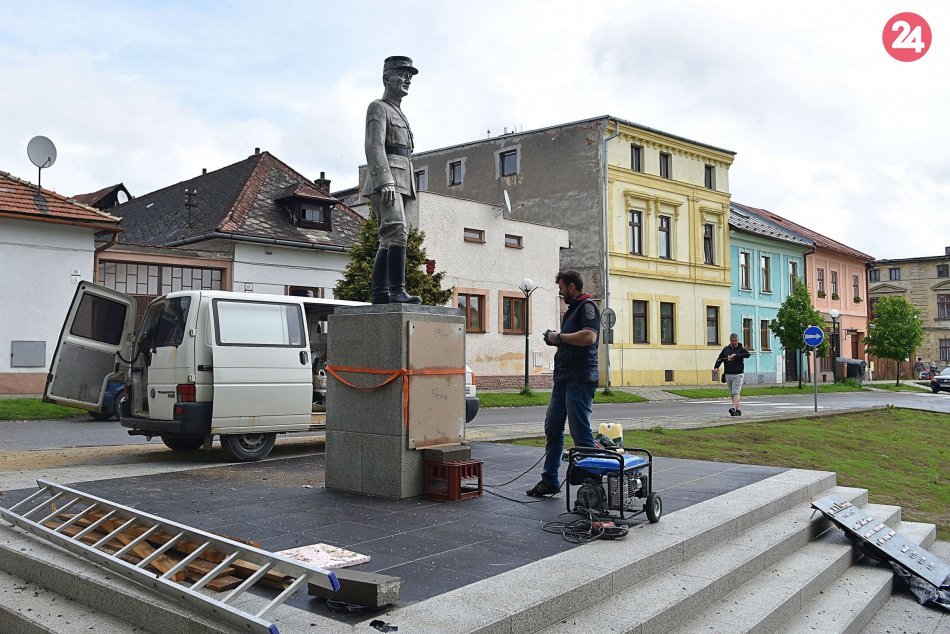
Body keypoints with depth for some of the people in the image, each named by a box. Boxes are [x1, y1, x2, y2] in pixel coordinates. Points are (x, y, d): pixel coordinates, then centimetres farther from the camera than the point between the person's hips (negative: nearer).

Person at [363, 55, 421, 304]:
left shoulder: (399, 113, 29)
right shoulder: (378, 108, 0)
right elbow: (374, 146, -13)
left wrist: (406, 189, 21)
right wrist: (385, 182, -25)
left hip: (400, 182, 10)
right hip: (384, 181, -10)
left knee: (389, 240, 5)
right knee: (397, 231, -24)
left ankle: (379, 294, 5)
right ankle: (398, 290, -31)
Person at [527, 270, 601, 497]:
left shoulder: (587, 306, -7)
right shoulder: (572, 309, 23)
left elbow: (589, 336, -23)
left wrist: (559, 337, -13)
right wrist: (555, 340, 11)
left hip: (580, 380, -10)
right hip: (564, 378, 10)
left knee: (580, 432, -6)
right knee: (552, 428, 12)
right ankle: (550, 481, 19)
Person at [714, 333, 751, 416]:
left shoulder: (741, 349, -1)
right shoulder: (726, 349, 12)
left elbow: (747, 354, -19)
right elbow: (720, 359, 14)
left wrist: (735, 355, -24)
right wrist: (716, 367, -3)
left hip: (738, 374, -5)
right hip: (728, 375, 5)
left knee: (736, 392, -15)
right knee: (732, 394, 9)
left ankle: (733, 408, -26)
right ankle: (738, 410, 16)